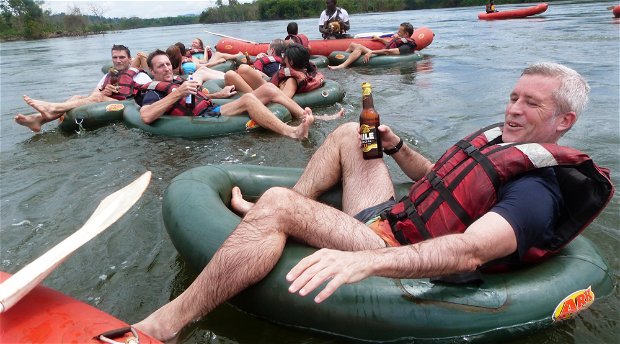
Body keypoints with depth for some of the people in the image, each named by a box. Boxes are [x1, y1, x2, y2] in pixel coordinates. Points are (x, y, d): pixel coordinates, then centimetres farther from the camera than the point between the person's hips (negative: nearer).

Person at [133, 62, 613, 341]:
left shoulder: (537, 191, -17)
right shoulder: (500, 141, 12)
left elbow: (469, 251, -36)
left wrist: (365, 260, -50)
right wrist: (396, 147, 6)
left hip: (397, 256, -9)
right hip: (389, 219, 9)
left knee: (277, 204, -29)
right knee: (349, 132, 16)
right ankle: (270, 221, 12)